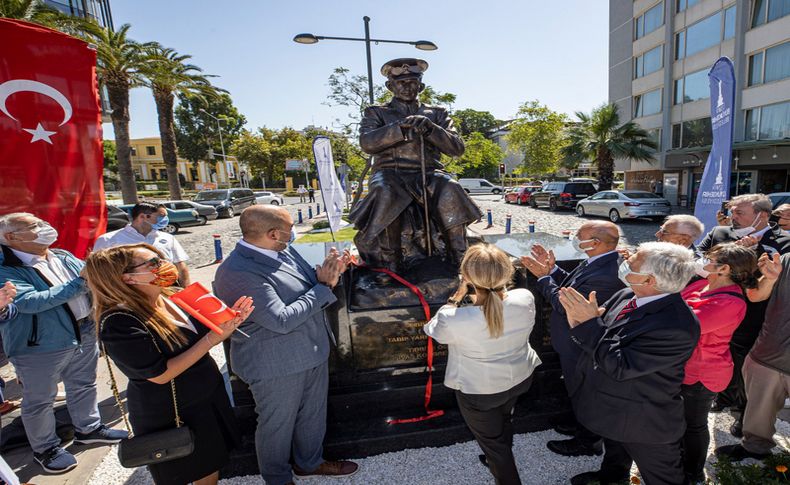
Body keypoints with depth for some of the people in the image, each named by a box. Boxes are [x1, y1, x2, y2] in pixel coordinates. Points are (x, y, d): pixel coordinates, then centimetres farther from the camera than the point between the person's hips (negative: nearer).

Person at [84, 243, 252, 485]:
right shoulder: (120, 322, -25)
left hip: (208, 399, 6)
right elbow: (160, 374, -24)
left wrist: (229, 322, -11)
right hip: (169, 418, -6)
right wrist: (212, 337, -26)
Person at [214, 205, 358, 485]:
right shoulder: (237, 273, -27)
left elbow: (305, 289, 10)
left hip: (313, 352, 8)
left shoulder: (284, 251, -2)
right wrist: (323, 286, -22)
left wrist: (327, 273, -11)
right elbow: (282, 321, -29)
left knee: (313, 413, 25)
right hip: (276, 364, -7)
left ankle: (310, 462, 50)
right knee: (278, 425, 17)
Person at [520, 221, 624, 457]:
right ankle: (584, 426, 54)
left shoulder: (606, 276, -37)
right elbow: (572, 285, 4)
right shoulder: (599, 261, -6)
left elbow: (566, 306, -30)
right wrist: (551, 269, -7)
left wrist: (543, 277, -22)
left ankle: (588, 442, 40)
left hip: (580, 348, -9)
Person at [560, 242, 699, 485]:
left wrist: (590, 322, -34)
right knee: (614, 452, 37)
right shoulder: (626, 296, -12)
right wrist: (580, 321, -24)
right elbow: (597, 338, -3)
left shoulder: (678, 326, -35)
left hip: (644, 422, -7)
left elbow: (618, 367, -34)